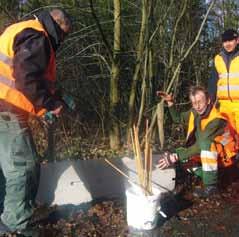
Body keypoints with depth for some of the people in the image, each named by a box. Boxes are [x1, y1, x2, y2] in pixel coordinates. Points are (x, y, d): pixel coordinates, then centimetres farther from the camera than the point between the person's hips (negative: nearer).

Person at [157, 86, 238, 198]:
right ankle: (205, 175, -5)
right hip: (206, 154, 7)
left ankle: (210, 185, -28)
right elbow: (177, 118, 12)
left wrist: (176, 157, -39)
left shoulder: (216, 120, -29)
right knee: (180, 153, -11)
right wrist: (170, 102, -4)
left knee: (205, 142, -37)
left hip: (223, 156, -7)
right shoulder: (194, 113, -7)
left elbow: (200, 146, -35)